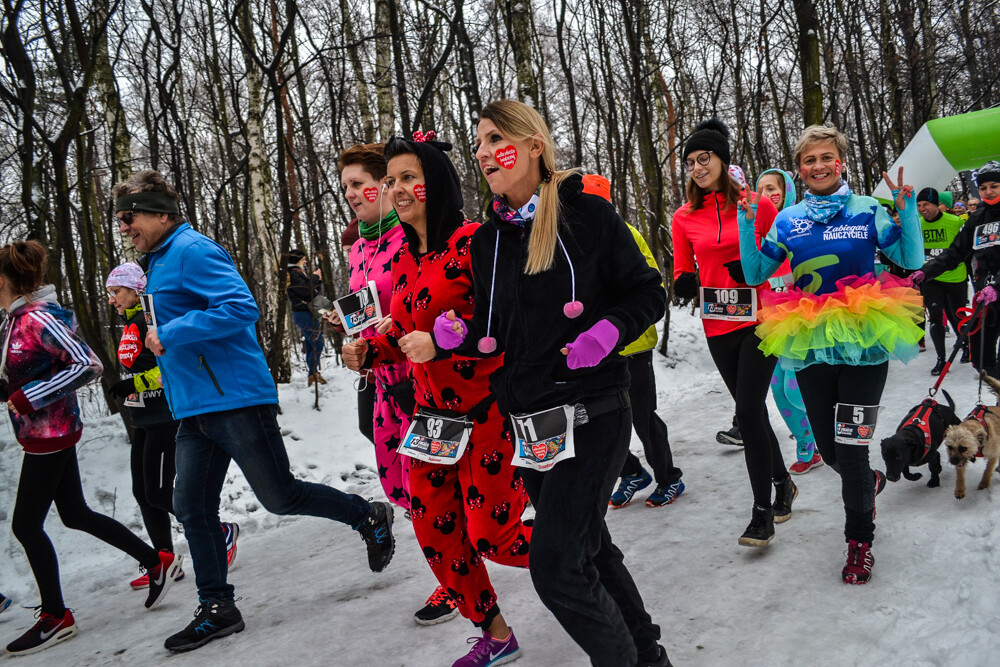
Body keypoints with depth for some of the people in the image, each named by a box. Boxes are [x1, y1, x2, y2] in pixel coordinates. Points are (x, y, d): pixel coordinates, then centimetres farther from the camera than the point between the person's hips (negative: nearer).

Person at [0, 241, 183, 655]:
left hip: (50, 434, -9)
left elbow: (88, 366, -23)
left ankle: (55, 618, 14)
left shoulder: (39, 318, -18)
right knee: (75, 514, 16)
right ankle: (158, 563, 24)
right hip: (43, 433, 9)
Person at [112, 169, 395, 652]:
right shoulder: (157, 264, 20)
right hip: (193, 411, 10)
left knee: (279, 497, -2)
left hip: (236, 400, -10)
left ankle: (371, 517, 18)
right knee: (191, 508, 8)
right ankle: (217, 609, 20)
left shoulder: (193, 251, -12)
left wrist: (169, 335, -19)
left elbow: (241, 308, -24)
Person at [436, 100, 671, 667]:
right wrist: (457, 336, -7)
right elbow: (494, 334, 13)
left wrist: (608, 333, -20)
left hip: (592, 417, -6)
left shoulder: (588, 214, -7)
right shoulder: (487, 241, 9)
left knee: (555, 566, -11)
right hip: (527, 424, 7)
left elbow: (648, 295, -3)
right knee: (588, 546, 19)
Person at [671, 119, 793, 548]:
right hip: (718, 329, 4)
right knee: (752, 410, 14)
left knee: (747, 412, -10)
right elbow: (682, 273, 10)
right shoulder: (685, 218, 4)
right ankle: (782, 483, 36)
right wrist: (684, 282, -13)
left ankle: (762, 511, 2)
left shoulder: (758, 206, -3)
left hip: (759, 323, -4)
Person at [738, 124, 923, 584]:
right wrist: (746, 222, -4)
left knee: (850, 449, -3)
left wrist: (907, 209, -11)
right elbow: (755, 274, 5)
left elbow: (912, 261, 0)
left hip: (863, 345, -3)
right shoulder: (788, 220, 5)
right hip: (810, 347, 3)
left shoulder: (867, 211, -1)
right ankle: (868, 481, 48)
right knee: (829, 450, 13)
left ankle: (860, 540, 19)